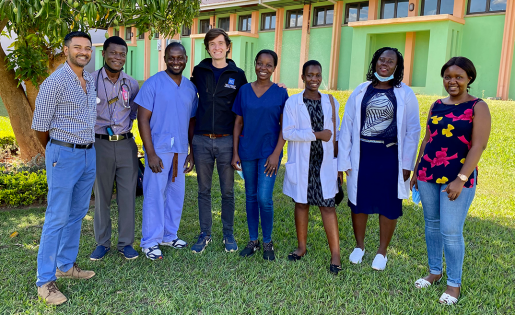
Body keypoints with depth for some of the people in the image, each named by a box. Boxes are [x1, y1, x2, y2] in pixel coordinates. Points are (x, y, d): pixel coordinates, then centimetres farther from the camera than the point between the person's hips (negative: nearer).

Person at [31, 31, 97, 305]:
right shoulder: (55, 82, -12)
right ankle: (45, 281, 6)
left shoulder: (90, 81, 11)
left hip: (89, 154, 8)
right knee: (57, 218, -4)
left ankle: (66, 265, 28)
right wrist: (56, 152, 5)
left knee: (77, 214, 14)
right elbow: (40, 127, -8)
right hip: (64, 156, -7)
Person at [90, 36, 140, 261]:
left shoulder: (132, 84, 6)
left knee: (128, 196, 4)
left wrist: (123, 125, 6)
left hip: (126, 144, 2)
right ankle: (102, 243, 22)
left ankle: (126, 243, 18)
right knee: (101, 196, 8)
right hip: (100, 144, -2)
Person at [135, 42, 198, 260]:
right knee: (154, 195, 0)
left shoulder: (190, 88, 10)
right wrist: (151, 153, -15)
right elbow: (143, 119, -9)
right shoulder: (153, 84, -6)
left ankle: (169, 235, 28)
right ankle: (150, 242, 12)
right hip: (159, 150, -5)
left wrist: (191, 152, 11)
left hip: (180, 151, 5)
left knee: (176, 195, 13)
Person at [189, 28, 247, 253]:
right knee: (204, 190, 9)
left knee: (228, 191, 7)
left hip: (226, 141, -1)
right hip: (202, 140, 1)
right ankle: (205, 234, 22)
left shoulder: (237, 75, 3)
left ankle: (228, 234, 22)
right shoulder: (199, 71, 7)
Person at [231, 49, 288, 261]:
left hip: (269, 151, -3)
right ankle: (253, 241, 26)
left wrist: (276, 153, -10)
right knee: (251, 196, 11)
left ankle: (267, 243, 13)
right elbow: (238, 123, 6)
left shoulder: (280, 92, -2)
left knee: (264, 198, -8)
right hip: (247, 151, 3)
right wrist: (235, 153, 2)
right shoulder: (244, 91, 4)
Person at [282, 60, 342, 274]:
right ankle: (301, 247, 26)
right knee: (301, 203, 10)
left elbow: (335, 134, 10)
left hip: (324, 163, 1)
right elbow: (287, 132, -12)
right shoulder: (293, 102, -1)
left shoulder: (330, 102, 6)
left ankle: (335, 255, 3)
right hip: (301, 163, 0)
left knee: (327, 205, -2)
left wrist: (339, 163, 7)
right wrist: (316, 134, -16)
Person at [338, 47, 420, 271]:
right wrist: (343, 160, -3)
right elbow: (347, 125, 2)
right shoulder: (361, 91, 3)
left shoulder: (405, 94, 0)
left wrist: (407, 164, -6)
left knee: (389, 205, 8)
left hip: (390, 156, -1)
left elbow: (412, 131, 0)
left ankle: (382, 252, 27)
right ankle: (359, 246, 32)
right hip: (362, 154, 1)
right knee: (359, 201, 10)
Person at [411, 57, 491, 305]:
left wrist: (461, 179, -18)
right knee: (431, 225, 13)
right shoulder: (436, 106, 9)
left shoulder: (478, 107, -5)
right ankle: (434, 271, 31)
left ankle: (454, 283, 15)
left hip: (457, 178, -5)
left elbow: (478, 146, -12)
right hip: (428, 174, 5)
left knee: (451, 232, -4)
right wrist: (416, 171, 14)